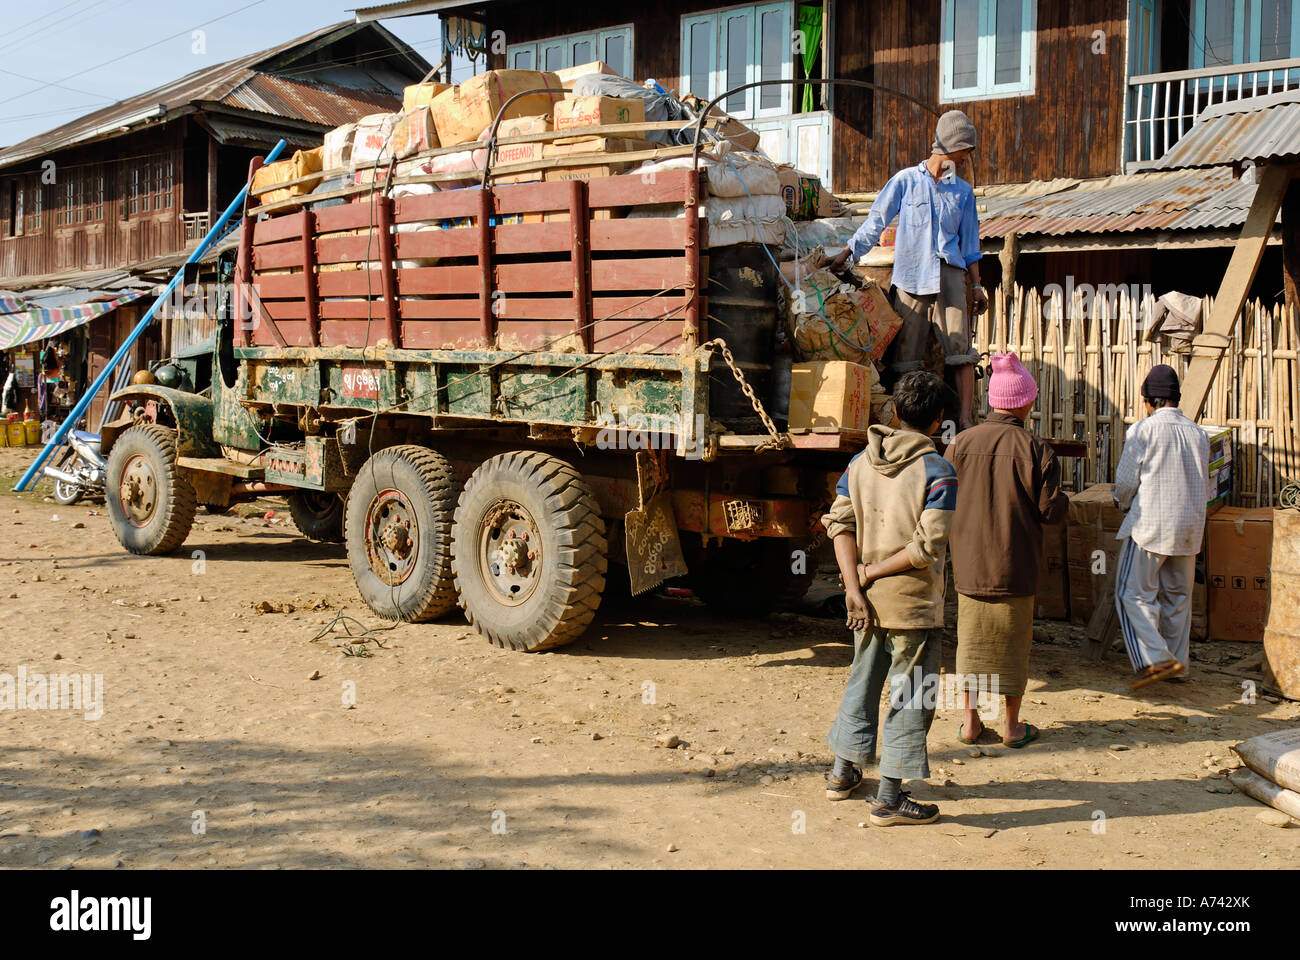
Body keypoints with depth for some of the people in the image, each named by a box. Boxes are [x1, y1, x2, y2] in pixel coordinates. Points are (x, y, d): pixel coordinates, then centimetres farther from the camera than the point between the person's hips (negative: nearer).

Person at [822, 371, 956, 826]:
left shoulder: (861, 462, 4)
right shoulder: (937, 472, -13)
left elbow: (839, 523, -2)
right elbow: (928, 547, -21)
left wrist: (855, 586, -8)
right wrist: (872, 573, -11)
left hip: (868, 598, 6)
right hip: (913, 601, -6)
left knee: (863, 680, 22)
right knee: (910, 695, 4)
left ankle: (843, 772, 35)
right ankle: (889, 797, 9)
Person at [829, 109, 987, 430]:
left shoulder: (963, 191, 17)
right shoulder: (905, 180, 9)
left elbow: (969, 244, 19)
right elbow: (875, 222, 11)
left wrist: (977, 285, 12)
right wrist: (845, 256, 8)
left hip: (949, 274, 2)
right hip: (911, 274, -2)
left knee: (960, 348, -10)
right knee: (908, 351, -4)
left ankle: (965, 419, -11)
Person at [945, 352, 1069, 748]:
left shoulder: (962, 443, -3)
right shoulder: (1033, 448, -13)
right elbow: (1051, 509, -11)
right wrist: (1063, 496, 12)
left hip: (968, 561, 3)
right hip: (1015, 564, -3)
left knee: (971, 638, 13)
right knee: (1013, 641, 9)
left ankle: (970, 721, 18)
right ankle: (1012, 725, 17)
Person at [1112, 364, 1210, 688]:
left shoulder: (1144, 429, -10)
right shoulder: (1199, 434, 7)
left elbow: (1125, 481, -9)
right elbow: (1204, 486, 14)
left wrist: (1125, 502, 12)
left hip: (1149, 525, -6)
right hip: (1189, 528, 6)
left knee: (1133, 592, 0)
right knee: (1177, 596, 14)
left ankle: (1156, 659, -12)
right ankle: (1177, 665, 20)